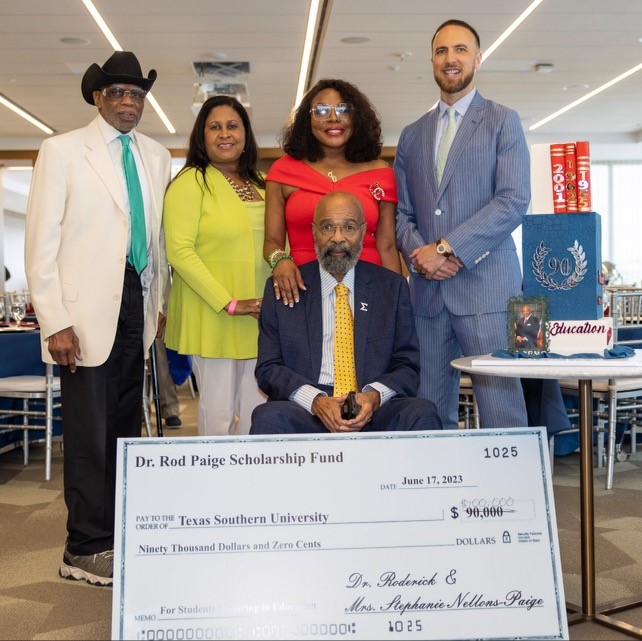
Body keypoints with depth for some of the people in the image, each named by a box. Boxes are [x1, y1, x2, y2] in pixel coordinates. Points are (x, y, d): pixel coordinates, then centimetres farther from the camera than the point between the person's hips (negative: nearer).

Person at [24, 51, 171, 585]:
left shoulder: (156, 157, 14)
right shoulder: (62, 150, 0)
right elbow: (42, 241, -5)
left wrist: (160, 304, 9)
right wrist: (55, 322, -12)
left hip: (137, 304, 5)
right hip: (88, 308, -5)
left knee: (126, 423, 10)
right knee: (90, 430, -3)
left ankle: (120, 532, 21)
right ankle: (87, 550, 8)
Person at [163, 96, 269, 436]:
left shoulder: (259, 183, 15)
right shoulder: (191, 182, -5)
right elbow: (179, 252, -13)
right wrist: (229, 303, -16)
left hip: (259, 315, 6)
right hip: (212, 315, -6)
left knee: (258, 409, 10)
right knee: (219, 411, 0)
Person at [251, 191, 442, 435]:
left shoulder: (392, 287, 14)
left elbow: (408, 366, 11)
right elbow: (268, 368, 6)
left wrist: (374, 396, -11)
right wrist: (315, 400, -13)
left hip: (373, 410, 1)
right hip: (306, 410, 0)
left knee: (423, 413, -28)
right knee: (269, 418, -32)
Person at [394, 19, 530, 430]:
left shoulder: (503, 122, 6)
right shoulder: (412, 135, 19)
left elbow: (514, 200, -6)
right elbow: (401, 211, 16)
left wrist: (446, 248, -12)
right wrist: (417, 252, -5)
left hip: (486, 287, -4)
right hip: (428, 289, 4)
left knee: (501, 407, -6)